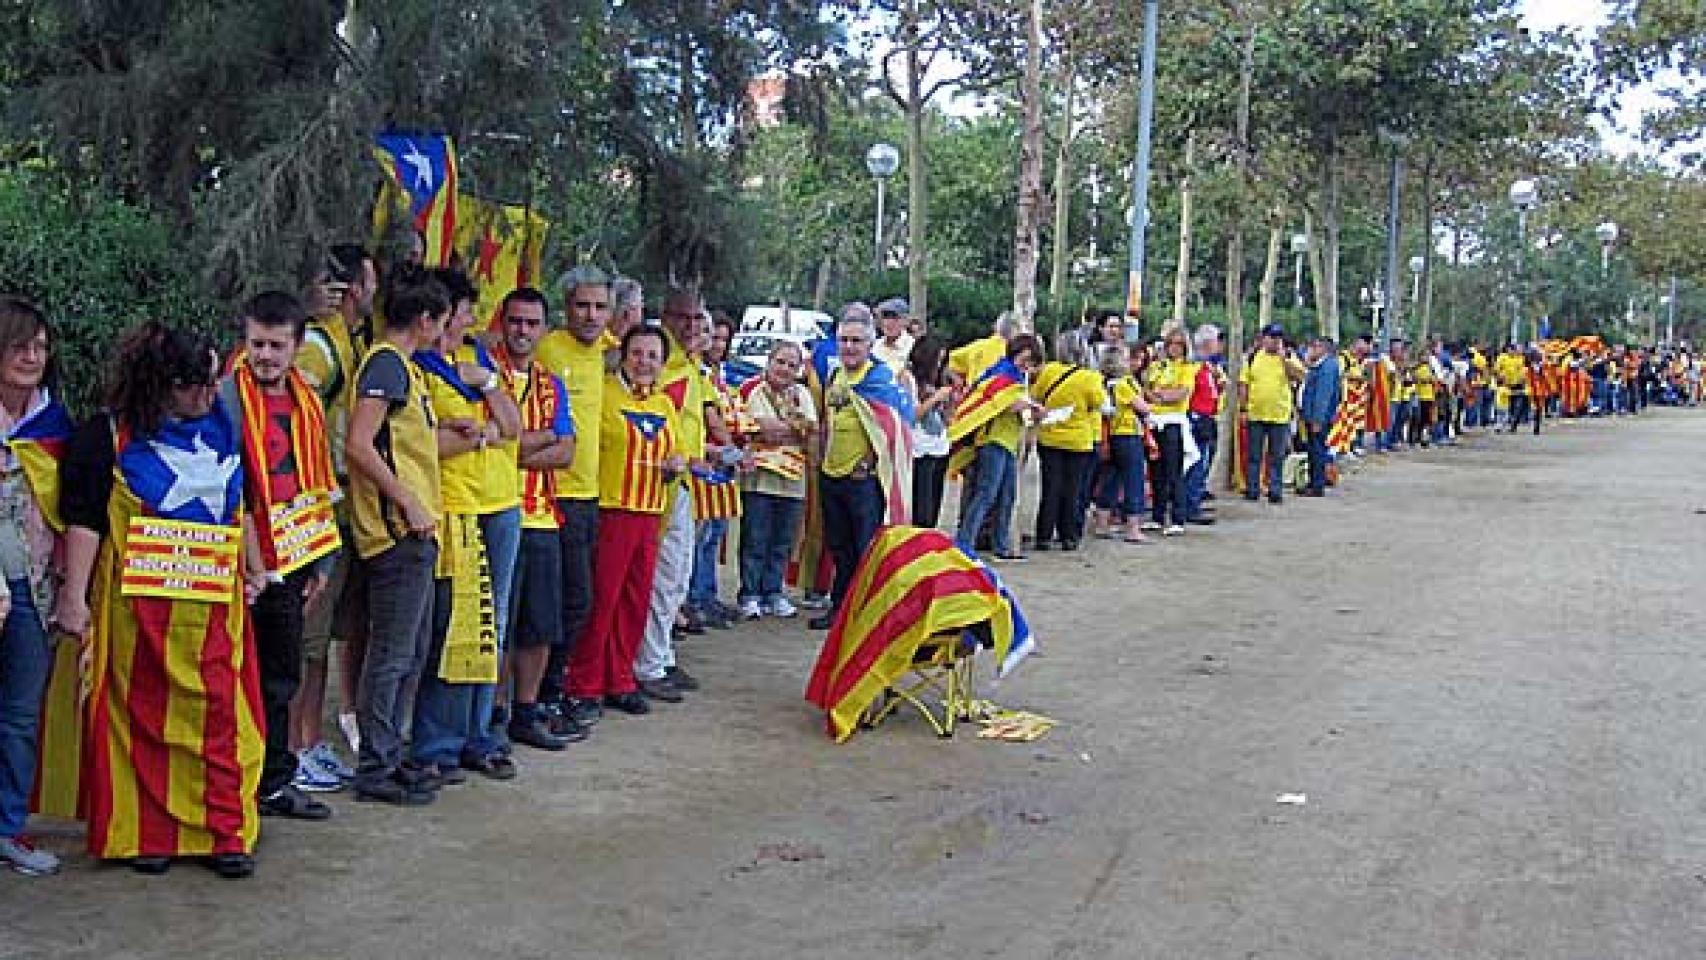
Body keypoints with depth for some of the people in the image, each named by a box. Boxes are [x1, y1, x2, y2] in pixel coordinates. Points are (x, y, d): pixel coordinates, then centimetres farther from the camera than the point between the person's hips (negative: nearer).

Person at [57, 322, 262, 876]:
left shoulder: (220, 430, 12)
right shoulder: (107, 437, -3)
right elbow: (83, 520, -5)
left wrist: (250, 569, 20)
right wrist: (74, 597, -10)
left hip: (213, 603, 4)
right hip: (137, 603, -3)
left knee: (220, 716, -1)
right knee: (144, 719, 3)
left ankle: (227, 833, 5)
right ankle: (147, 835, 13)